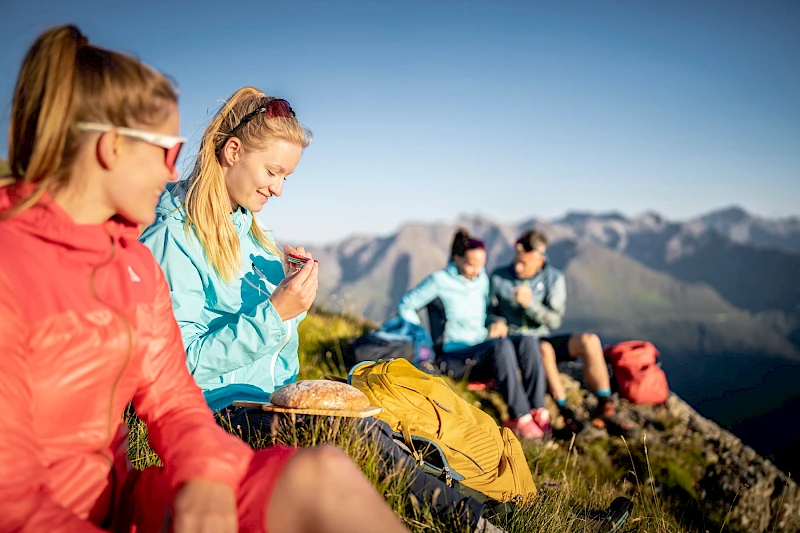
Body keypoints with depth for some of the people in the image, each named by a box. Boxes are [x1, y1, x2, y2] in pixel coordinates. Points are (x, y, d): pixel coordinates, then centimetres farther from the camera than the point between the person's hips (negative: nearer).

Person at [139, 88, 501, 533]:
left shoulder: (248, 226, 15)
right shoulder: (173, 236, -12)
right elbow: (189, 360, -16)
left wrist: (293, 289, -2)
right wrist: (274, 312, -24)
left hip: (278, 393, 8)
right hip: (225, 407, -8)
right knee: (357, 428, -26)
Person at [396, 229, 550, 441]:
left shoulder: (482, 279, 12)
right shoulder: (440, 280, -6)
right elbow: (405, 306, 0)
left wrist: (494, 329, 11)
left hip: (482, 352, 6)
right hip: (453, 358, -6)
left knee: (528, 342, -22)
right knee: (501, 345, -35)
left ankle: (538, 411, -27)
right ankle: (519, 417, -34)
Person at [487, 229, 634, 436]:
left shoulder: (554, 278, 2)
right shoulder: (499, 277, 0)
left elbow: (555, 320, -6)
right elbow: (489, 311, 7)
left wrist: (530, 303, -22)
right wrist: (497, 322, -16)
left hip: (544, 338, 3)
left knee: (589, 341, -23)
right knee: (544, 348, -37)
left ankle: (604, 408, -21)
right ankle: (565, 412, -30)